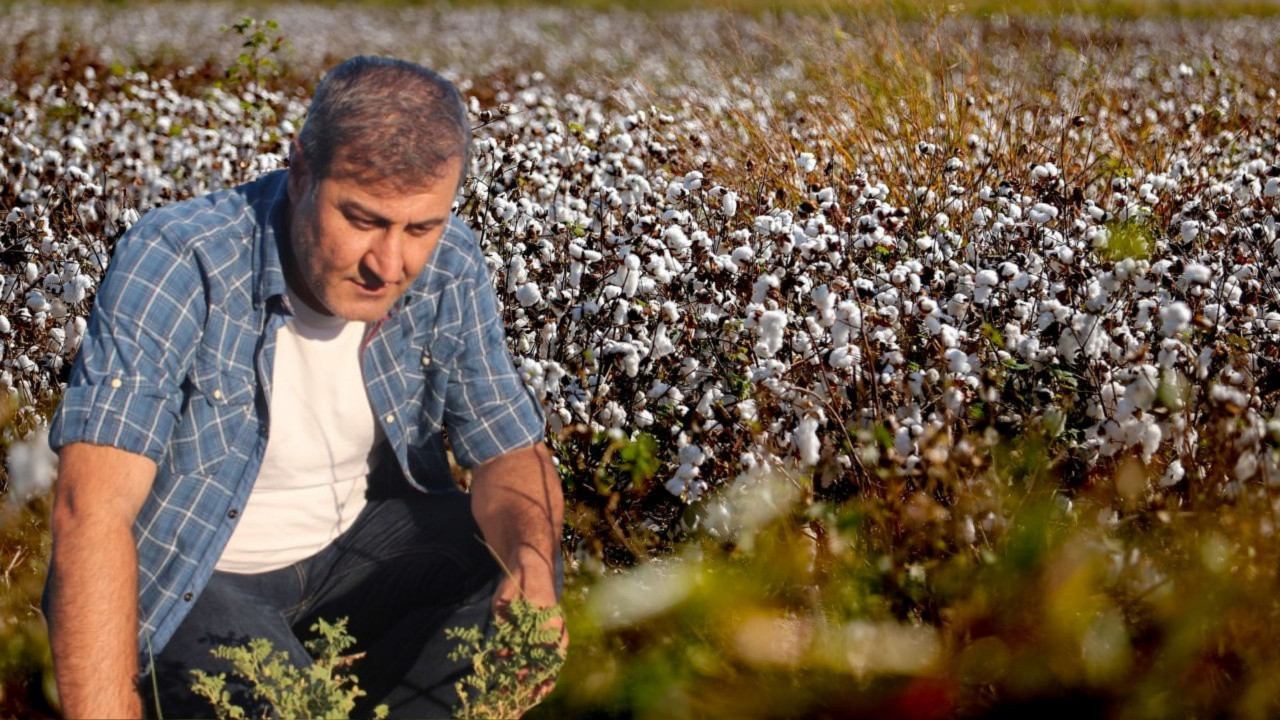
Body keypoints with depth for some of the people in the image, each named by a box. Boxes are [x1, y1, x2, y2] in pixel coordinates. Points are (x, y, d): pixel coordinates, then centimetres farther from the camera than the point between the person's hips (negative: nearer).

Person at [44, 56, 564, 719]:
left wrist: (531, 564, -29)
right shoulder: (174, 264, -29)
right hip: (185, 575, -4)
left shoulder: (450, 271, -13)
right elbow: (93, 511, -36)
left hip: (355, 541, 5)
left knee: (517, 572, -16)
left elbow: (513, 454, -5)